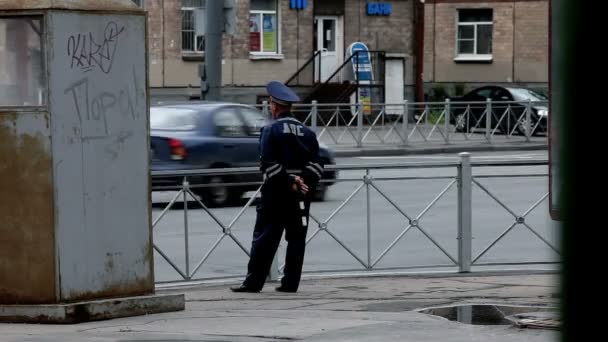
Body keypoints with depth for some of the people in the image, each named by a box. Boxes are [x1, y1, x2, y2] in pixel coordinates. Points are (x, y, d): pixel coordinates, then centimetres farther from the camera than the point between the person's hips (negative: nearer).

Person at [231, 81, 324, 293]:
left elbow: (269, 164, -15)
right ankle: (291, 282, 7)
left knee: (265, 237, -2)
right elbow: (316, 164, 4)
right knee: (297, 239, 8)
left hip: (277, 191, -4)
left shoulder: (271, 130, -6)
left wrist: (289, 183, -13)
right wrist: (304, 182, -5)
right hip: (302, 195, 4)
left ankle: (254, 282, -4)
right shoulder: (306, 132, 10)